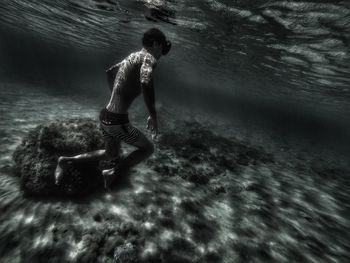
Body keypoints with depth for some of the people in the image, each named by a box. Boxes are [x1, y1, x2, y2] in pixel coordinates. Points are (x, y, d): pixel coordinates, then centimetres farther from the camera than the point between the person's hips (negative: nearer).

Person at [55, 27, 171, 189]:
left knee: (112, 155, 30)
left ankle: (66, 160, 27)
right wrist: (153, 117, -22)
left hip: (105, 117, 9)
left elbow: (109, 71, 32)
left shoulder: (132, 56, 17)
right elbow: (146, 82, -33)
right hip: (118, 122, -9)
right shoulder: (149, 58, -10)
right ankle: (113, 173, 5)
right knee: (148, 148, 14)